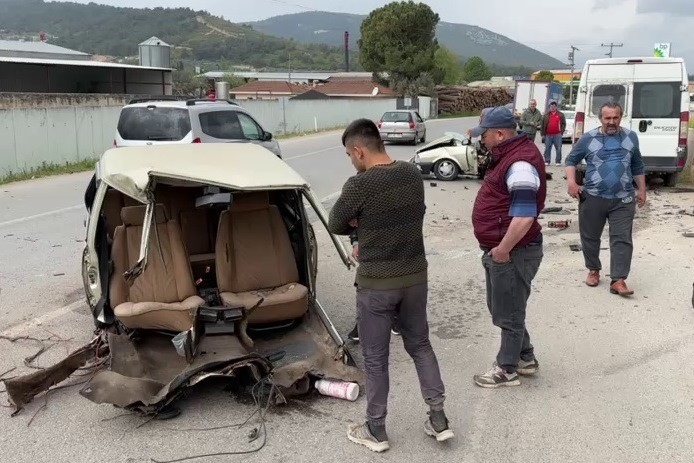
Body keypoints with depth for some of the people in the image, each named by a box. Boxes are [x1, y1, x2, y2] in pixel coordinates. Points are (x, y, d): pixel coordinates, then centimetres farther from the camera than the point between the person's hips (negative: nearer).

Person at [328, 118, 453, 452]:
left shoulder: (360, 185, -20)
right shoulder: (413, 174, -1)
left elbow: (335, 225, -6)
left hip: (376, 283, -6)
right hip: (415, 276, 6)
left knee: (375, 358, 9)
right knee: (420, 345, 21)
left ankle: (376, 431, 23)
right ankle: (439, 420, 25)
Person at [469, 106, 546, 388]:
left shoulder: (519, 163, -24)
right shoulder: (510, 154, 10)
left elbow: (524, 215, -31)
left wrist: (502, 249, -23)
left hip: (512, 252, -10)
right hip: (500, 249, 11)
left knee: (508, 313, 5)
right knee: (501, 308, 22)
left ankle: (507, 370, 21)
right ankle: (526, 358, 37)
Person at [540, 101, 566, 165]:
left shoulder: (561, 115, 7)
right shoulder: (546, 115, 9)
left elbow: (564, 124, 8)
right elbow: (542, 125, 8)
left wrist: (561, 132, -2)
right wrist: (543, 134, 2)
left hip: (557, 135, -1)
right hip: (548, 135, 1)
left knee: (558, 149, 0)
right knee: (547, 149, 4)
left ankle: (558, 161, 6)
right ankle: (547, 161, 11)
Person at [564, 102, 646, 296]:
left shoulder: (631, 137, 8)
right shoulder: (588, 138, -1)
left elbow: (637, 166, 18)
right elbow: (571, 160, 8)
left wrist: (642, 190, 16)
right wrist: (571, 182, -7)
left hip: (623, 200, 1)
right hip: (592, 198, -1)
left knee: (622, 240, -4)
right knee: (590, 237, 10)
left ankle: (618, 280, -2)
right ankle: (593, 270, 30)